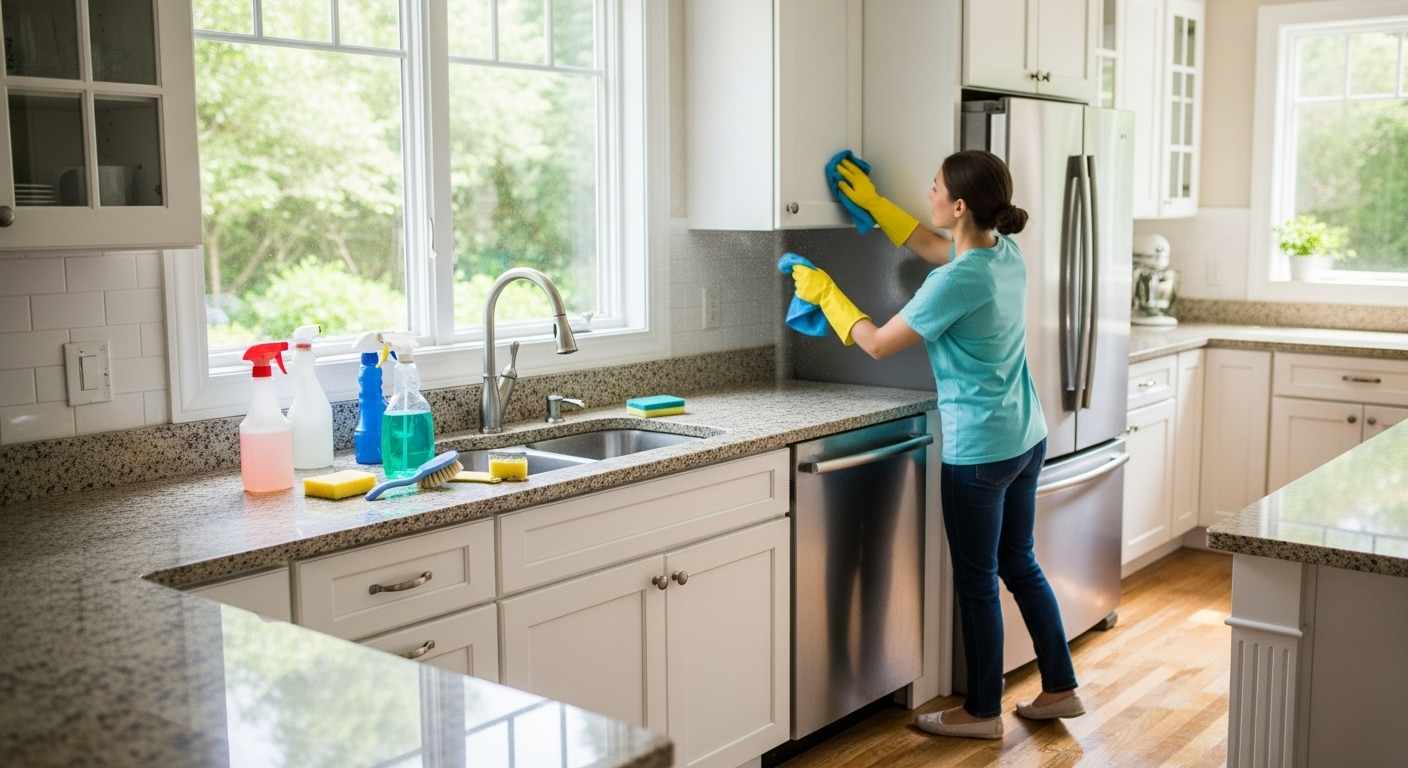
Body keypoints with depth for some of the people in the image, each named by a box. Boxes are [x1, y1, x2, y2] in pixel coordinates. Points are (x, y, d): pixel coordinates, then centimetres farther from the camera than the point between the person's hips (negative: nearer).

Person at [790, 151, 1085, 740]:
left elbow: (878, 344, -13)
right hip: (1026, 439, 9)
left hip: (978, 452, -9)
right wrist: (874, 204, 26)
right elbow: (931, 246, 23)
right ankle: (1060, 688, 30)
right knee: (1020, 564, 20)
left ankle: (983, 712, 19)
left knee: (977, 582, 6)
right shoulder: (1006, 253, 2)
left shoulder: (959, 280, -23)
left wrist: (825, 294, 0)